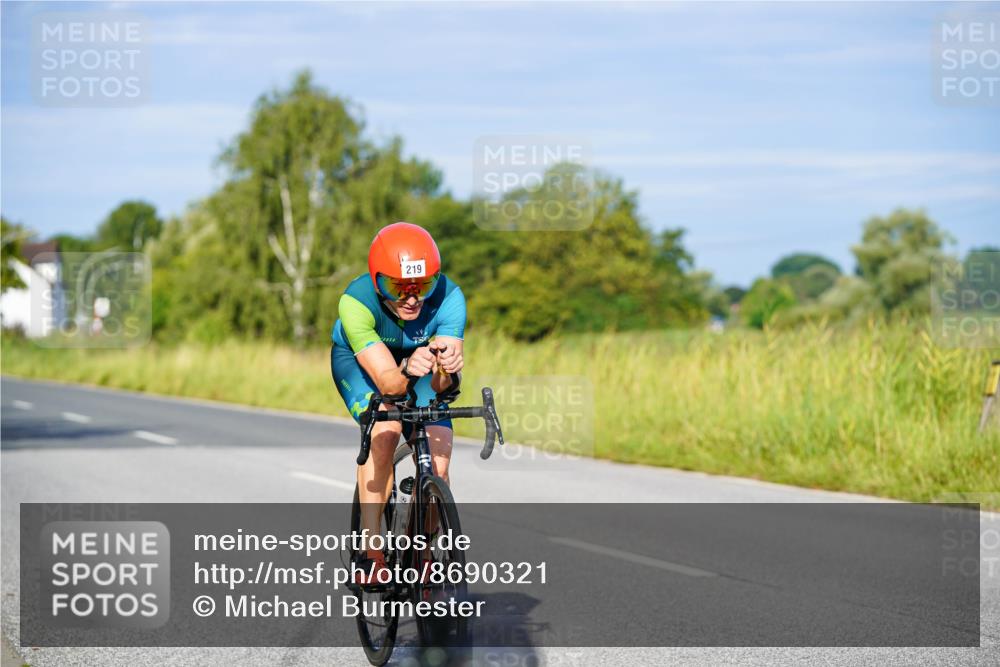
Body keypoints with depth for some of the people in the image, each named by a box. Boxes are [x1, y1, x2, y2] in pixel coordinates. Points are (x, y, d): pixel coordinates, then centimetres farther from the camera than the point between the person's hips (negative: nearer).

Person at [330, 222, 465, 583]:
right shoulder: (356, 301, -37)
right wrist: (408, 370, -63)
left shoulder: (448, 298, -33)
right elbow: (386, 380, -42)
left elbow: (439, 384, -37)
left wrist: (446, 366, -59)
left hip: (419, 356, 2)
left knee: (437, 462, -14)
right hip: (359, 359, -2)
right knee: (384, 431, -30)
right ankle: (369, 552, -22)